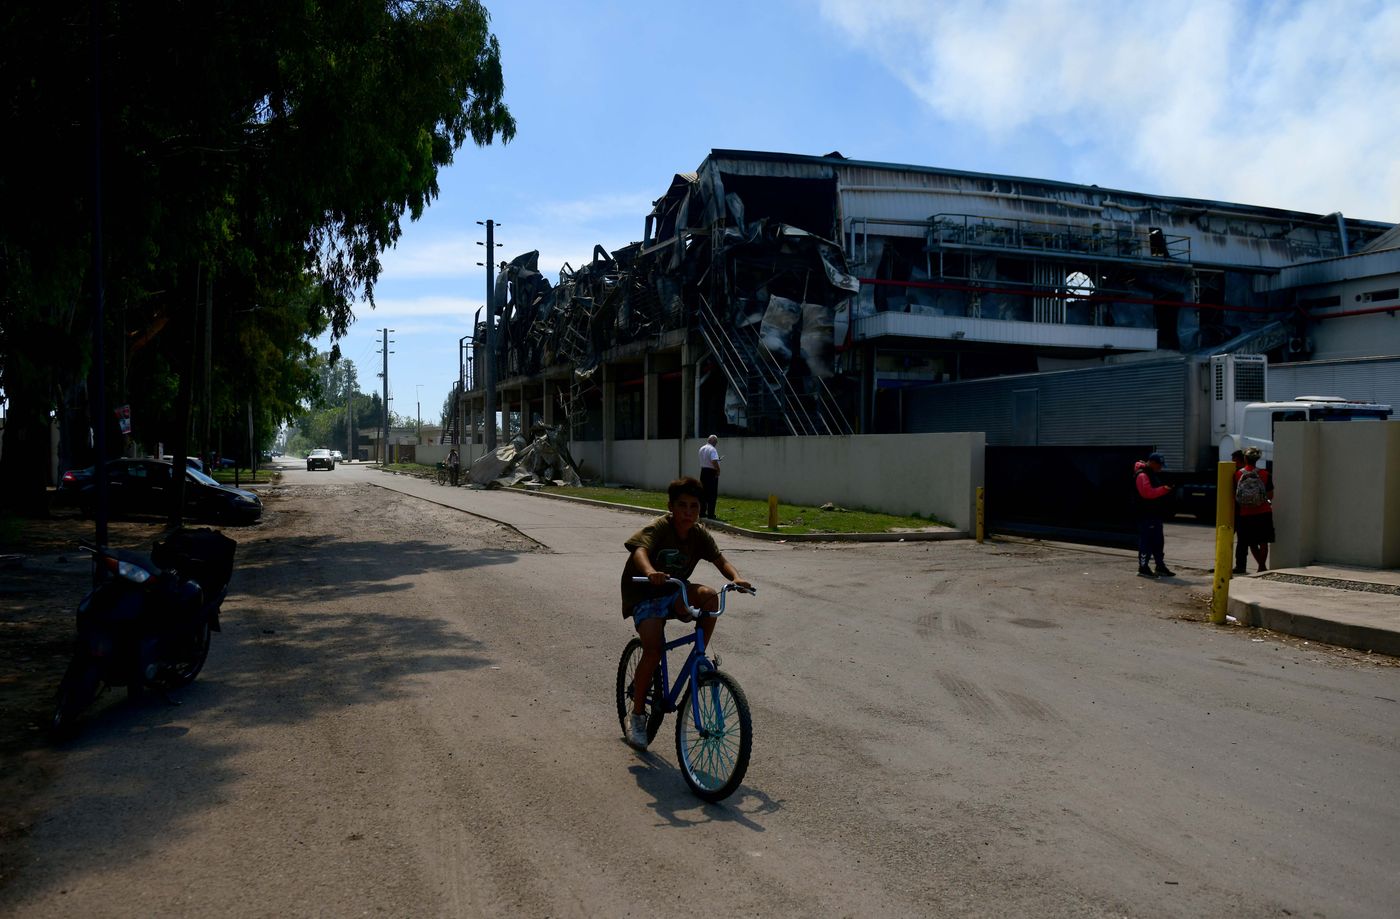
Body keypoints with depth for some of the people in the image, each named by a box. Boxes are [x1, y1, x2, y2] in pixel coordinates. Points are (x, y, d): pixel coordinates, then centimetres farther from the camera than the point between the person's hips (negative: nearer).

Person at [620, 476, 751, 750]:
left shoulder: (699, 534, -3)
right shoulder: (658, 528, -21)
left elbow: (719, 558, -5)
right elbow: (640, 550, -38)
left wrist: (735, 577, -28)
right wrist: (650, 572, -61)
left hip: (675, 593, 5)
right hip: (645, 596, -4)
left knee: (709, 596, -26)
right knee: (653, 650, -21)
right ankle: (637, 715, -1)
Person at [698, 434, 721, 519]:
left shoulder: (701, 449, 10)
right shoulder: (712, 449, -16)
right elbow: (714, 461, -28)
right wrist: (718, 470, -14)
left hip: (703, 471, 7)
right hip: (711, 472, -7)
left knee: (703, 493, 14)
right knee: (712, 494, -1)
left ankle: (702, 512, 18)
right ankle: (710, 514, -1)